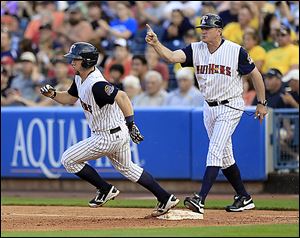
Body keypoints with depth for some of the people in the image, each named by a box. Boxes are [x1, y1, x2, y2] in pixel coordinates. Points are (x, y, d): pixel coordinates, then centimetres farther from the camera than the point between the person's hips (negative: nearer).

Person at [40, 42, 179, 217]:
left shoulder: (96, 85, -28)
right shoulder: (80, 79, 3)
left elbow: (121, 97, -37)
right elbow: (70, 98, 18)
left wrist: (131, 123, -41)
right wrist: (52, 94, 0)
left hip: (109, 136, -10)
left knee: (68, 160, -3)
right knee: (126, 167, 25)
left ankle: (105, 190, 6)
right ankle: (166, 199, 26)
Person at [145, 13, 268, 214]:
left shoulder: (236, 51, -13)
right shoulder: (196, 50, -1)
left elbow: (255, 74, -2)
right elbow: (172, 56, -16)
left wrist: (262, 103, 1)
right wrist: (155, 43, -34)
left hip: (230, 107, -6)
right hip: (209, 108, 6)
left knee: (215, 152, -17)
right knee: (225, 156, 12)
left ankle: (200, 199, -25)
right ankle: (244, 198, 25)